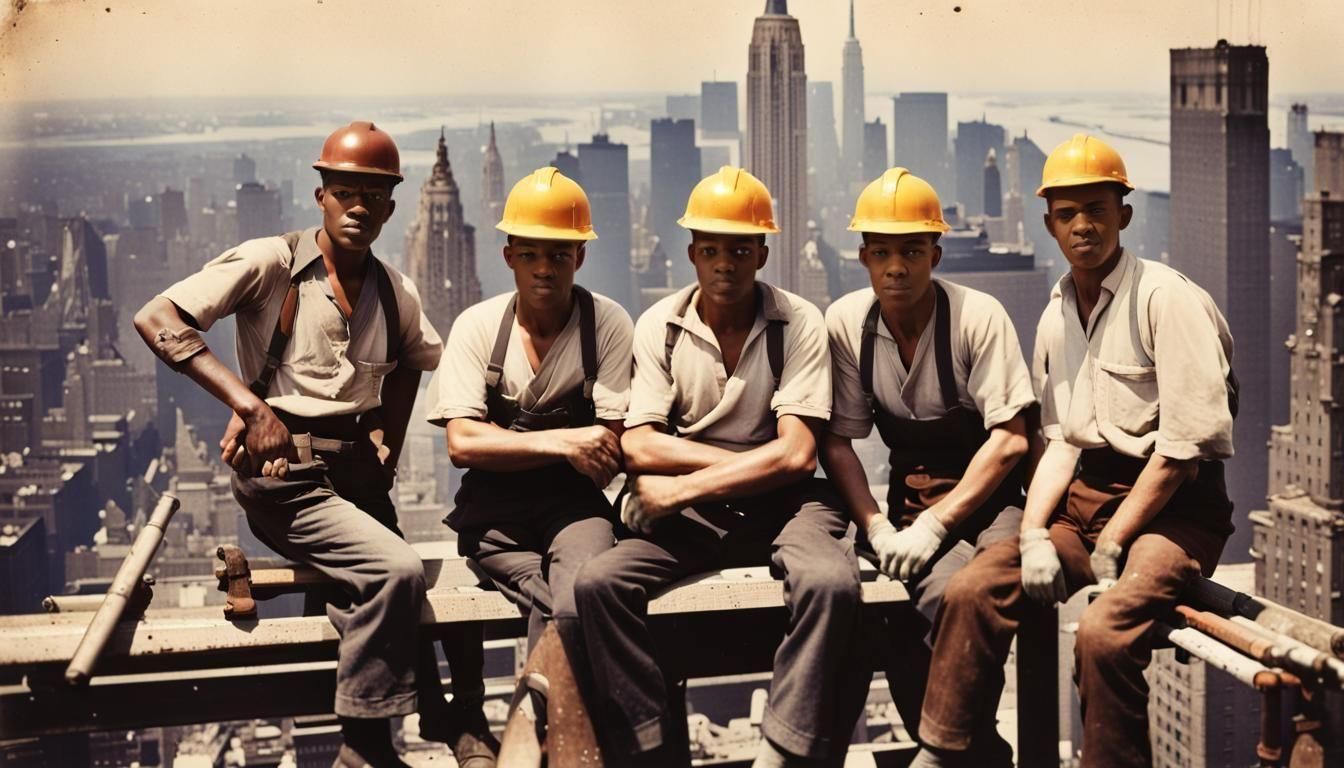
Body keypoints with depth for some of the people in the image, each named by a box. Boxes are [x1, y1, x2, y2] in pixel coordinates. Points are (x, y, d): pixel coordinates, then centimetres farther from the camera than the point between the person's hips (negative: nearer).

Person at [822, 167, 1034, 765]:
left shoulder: (977, 317, -12)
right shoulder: (845, 323, -3)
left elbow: (1009, 441, -14)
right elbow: (837, 441, 0)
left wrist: (935, 525, -19)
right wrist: (876, 528, -14)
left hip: (990, 499, -3)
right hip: (909, 502, 3)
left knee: (945, 600, -32)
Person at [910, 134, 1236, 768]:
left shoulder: (1166, 298, -10)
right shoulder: (1056, 316, 13)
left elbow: (1185, 442, -15)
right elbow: (1058, 441, 10)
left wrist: (1110, 547, -15)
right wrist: (1033, 536, -6)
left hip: (1172, 506, -6)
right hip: (1085, 498, 6)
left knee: (1103, 632, -30)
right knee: (971, 590, -12)